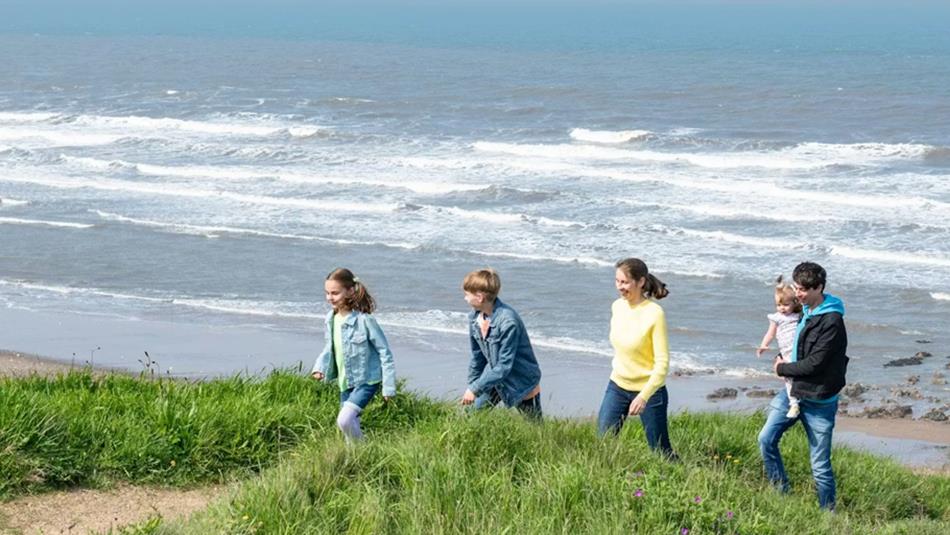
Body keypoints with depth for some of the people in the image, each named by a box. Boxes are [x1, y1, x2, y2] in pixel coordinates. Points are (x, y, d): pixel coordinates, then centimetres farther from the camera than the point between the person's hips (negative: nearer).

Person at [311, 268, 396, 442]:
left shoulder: (364, 320, -21)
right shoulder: (331, 319, -1)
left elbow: (384, 351, -15)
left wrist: (388, 387, -15)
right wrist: (320, 367, -4)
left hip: (366, 381, -7)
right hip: (346, 382, 7)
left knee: (344, 420, -21)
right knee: (350, 426, 14)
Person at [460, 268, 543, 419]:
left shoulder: (508, 322, -30)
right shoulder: (475, 318, -7)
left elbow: (504, 366, -28)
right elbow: (477, 357, 6)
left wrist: (475, 389, -26)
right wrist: (470, 387, 6)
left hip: (522, 384, -7)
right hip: (495, 378, 7)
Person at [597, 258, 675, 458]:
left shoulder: (654, 314, -20)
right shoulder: (617, 306, -1)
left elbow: (662, 362, -20)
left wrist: (644, 396, -27)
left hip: (649, 390, -5)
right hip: (617, 387, 5)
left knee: (661, 452, 4)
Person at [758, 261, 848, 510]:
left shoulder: (832, 322, -20)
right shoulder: (805, 310, 7)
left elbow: (814, 363, -22)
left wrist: (782, 369, -8)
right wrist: (783, 360, 8)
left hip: (818, 399, -8)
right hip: (794, 390, 8)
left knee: (820, 465, 0)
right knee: (766, 439, 4)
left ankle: (828, 511, 14)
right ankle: (780, 492, 18)